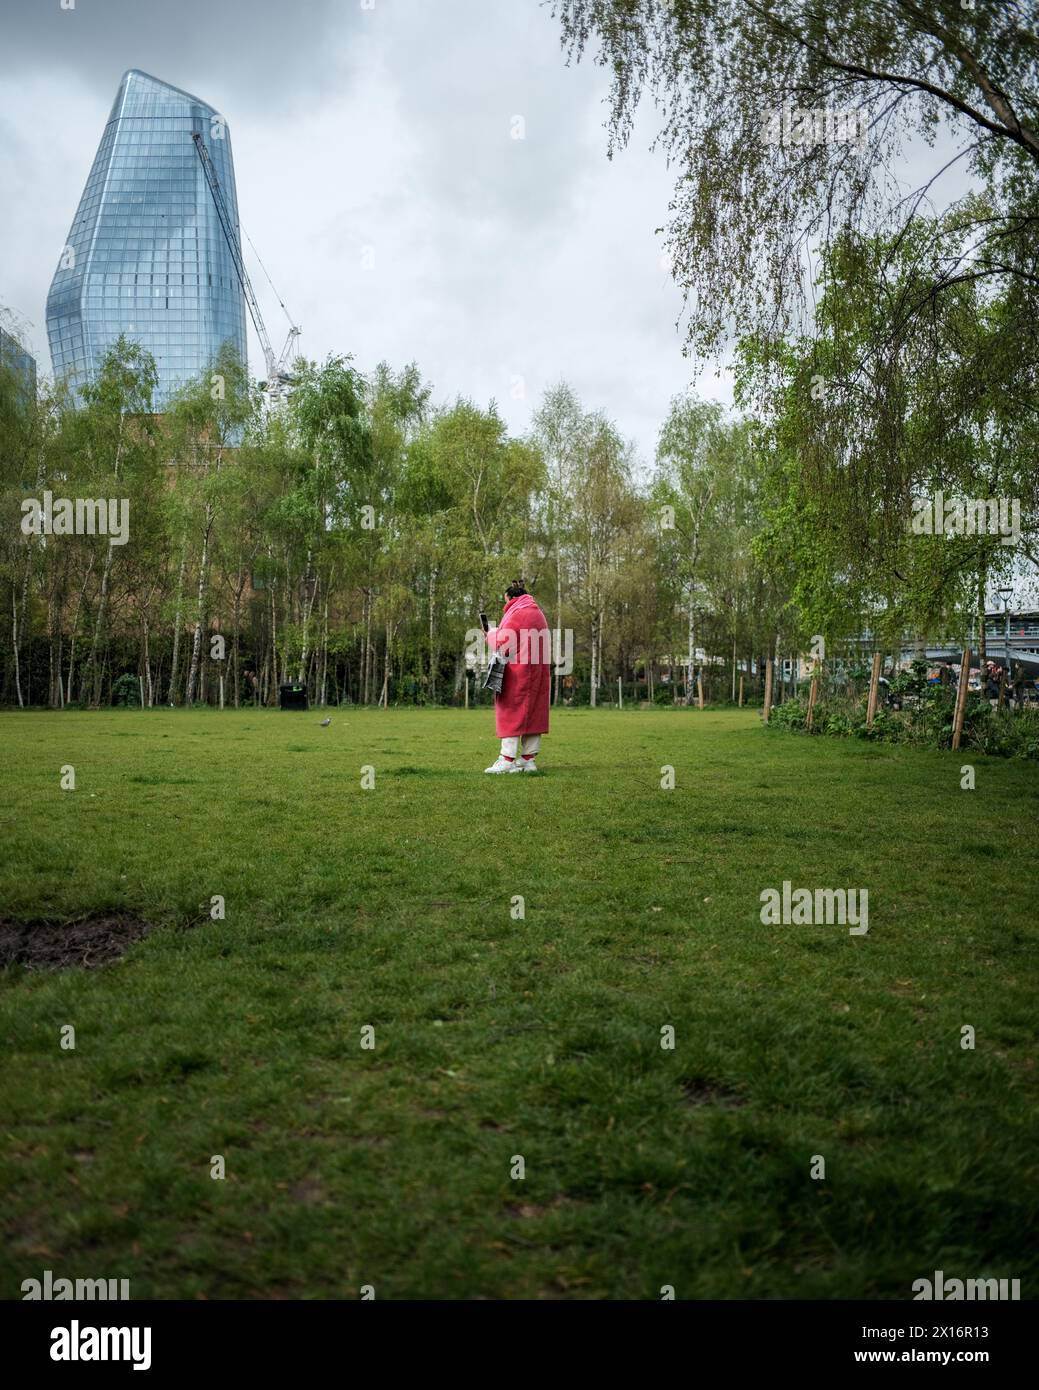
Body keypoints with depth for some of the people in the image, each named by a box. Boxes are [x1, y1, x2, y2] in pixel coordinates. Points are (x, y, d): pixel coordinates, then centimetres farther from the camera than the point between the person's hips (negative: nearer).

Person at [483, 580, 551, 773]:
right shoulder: (538, 613, 17)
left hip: (517, 672, -8)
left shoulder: (517, 614, -11)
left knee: (511, 713, -5)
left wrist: (492, 634, 5)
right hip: (538, 672, 9)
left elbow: (502, 645, -14)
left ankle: (507, 760, -7)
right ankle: (528, 759, 10)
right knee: (533, 713, 8)